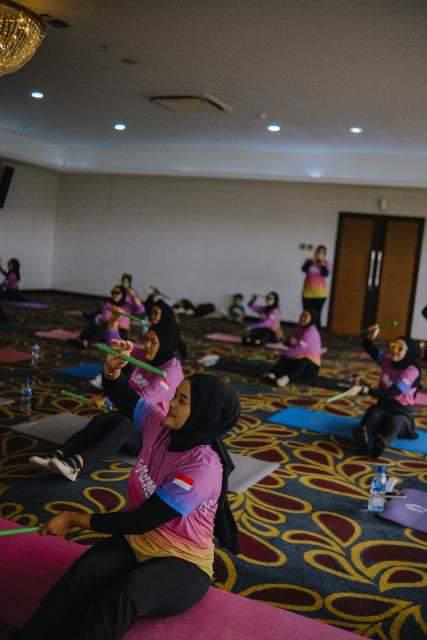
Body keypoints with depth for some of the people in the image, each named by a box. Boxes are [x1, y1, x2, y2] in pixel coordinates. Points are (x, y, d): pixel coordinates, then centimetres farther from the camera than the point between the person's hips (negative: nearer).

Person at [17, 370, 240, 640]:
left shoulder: (203, 467, -26)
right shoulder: (159, 424, -6)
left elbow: (141, 521, -23)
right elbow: (121, 395, 9)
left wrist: (75, 519, -14)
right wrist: (112, 369, -14)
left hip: (183, 563, -6)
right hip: (137, 542, 6)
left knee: (123, 596, -37)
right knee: (82, 574, -26)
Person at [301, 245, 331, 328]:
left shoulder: (327, 264, 3)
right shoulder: (309, 261, 5)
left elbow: (326, 274, -14)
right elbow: (304, 269, -14)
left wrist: (322, 263, -21)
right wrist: (312, 262, -25)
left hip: (320, 294, -1)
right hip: (308, 292, 1)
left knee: (317, 315, -1)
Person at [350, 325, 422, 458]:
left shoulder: (412, 371, -19)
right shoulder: (388, 360, -1)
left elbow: (391, 394, -29)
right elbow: (368, 348, 8)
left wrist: (363, 390, -39)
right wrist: (371, 337, -18)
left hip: (402, 412, -4)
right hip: (383, 406, 4)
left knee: (395, 422, -39)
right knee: (374, 415, -32)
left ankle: (381, 443, -69)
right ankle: (363, 435, -65)